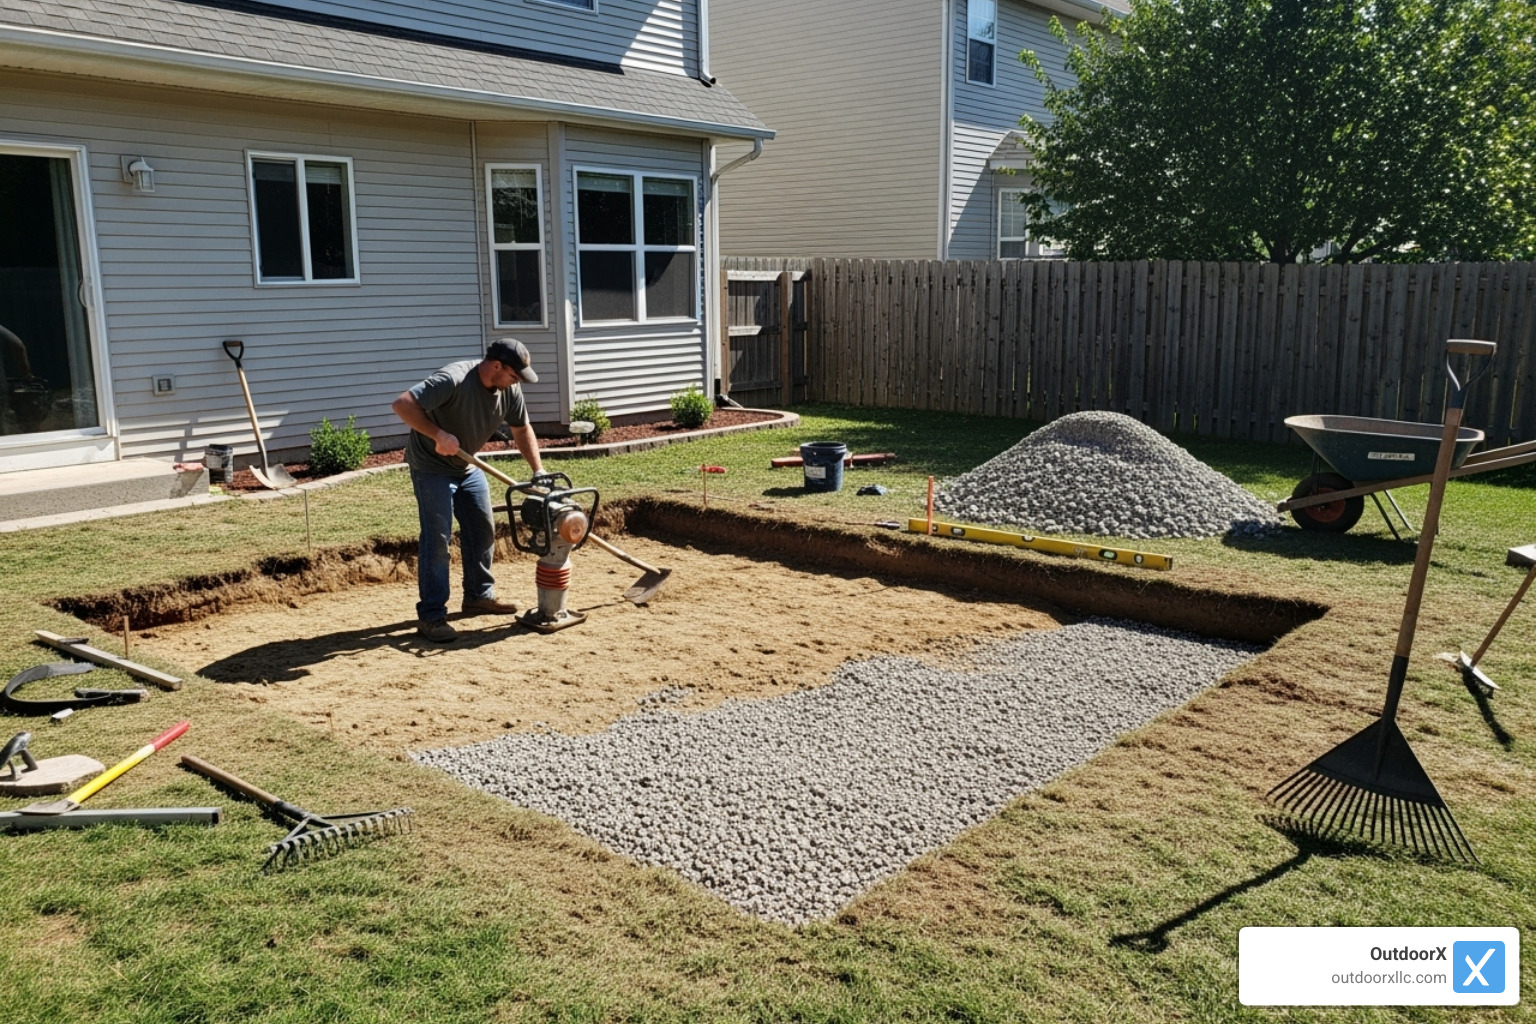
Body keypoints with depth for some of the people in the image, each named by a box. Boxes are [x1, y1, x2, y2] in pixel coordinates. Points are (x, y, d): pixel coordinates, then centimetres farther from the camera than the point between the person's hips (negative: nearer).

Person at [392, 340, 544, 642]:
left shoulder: (509, 390, -9)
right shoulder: (453, 379, -32)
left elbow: (522, 429, 6)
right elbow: (402, 405, -36)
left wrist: (538, 470, -3)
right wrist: (439, 435, -40)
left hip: (467, 467, 8)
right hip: (432, 467, -8)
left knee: (483, 530, 12)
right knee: (437, 538, -11)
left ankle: (479, 596, 29)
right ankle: (431, 617, -6)